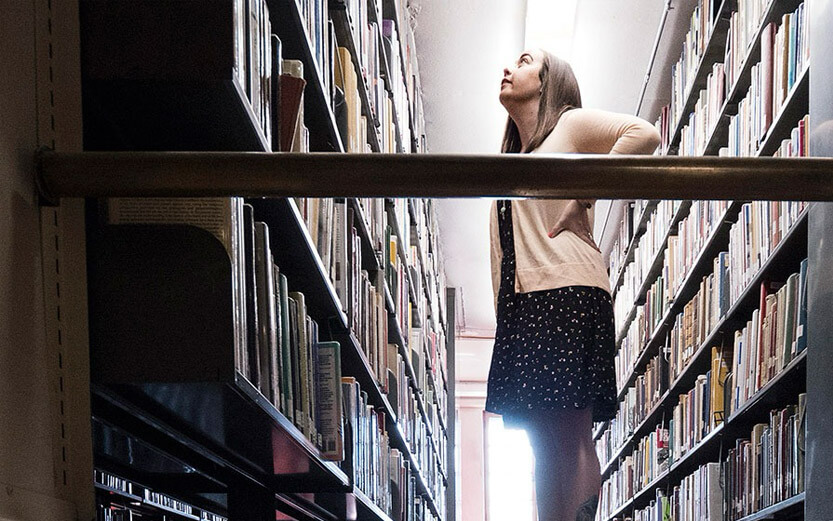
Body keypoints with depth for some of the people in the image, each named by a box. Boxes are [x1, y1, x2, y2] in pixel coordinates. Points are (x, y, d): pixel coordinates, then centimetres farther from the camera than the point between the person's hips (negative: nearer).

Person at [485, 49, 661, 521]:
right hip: (522, 303, 8)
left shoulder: (570, 123, 7)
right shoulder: (514, 155, 29)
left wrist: (580, 197, -10)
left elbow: (644, 134, -11)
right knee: (544, 447, 3)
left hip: (566, 294, -8)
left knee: (570, 443, -13)